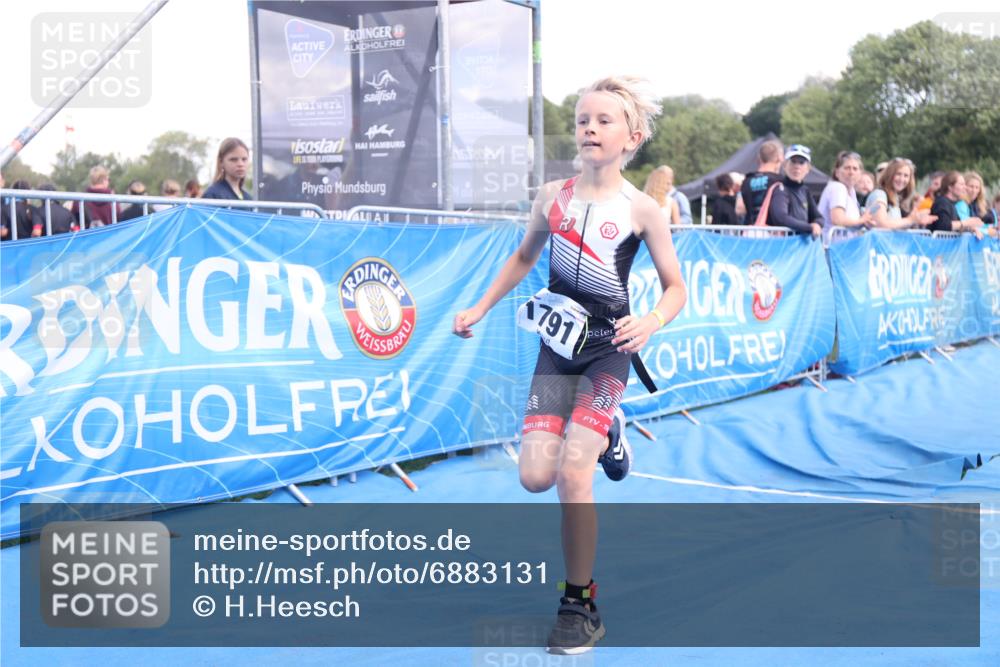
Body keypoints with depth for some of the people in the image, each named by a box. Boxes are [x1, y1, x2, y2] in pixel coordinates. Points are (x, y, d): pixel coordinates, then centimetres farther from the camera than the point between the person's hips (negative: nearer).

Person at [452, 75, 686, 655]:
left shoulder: (642, 210, -8)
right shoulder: (552, 197, 2)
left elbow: (676, 288, -1)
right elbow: (524, 257, 21)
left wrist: (652, 321, -21)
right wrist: (481, 308, 19)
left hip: (608, 351, -4)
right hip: (557, 350, 4)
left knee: (573, 474, -17)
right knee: (536, 477, -6)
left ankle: (581, 607, 1)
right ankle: (604, 434, 29)